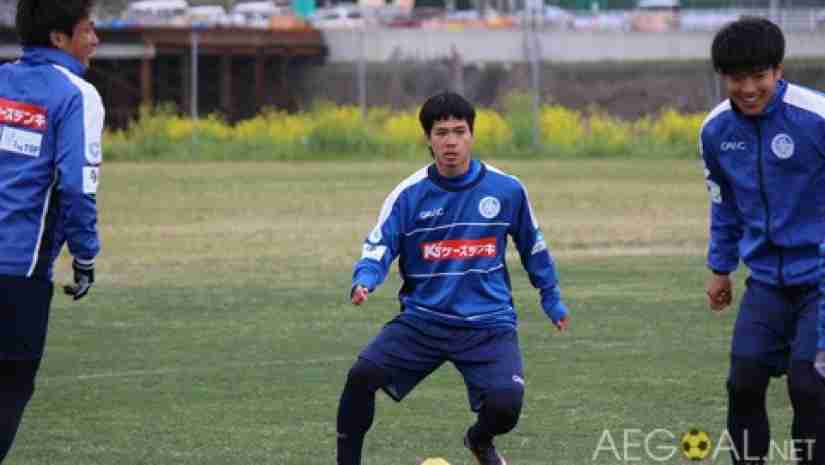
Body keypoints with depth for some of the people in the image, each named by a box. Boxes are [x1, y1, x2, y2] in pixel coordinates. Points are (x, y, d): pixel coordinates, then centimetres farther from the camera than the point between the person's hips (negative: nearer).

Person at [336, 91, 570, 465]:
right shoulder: (409, 194, -3)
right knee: (361, 375, -22)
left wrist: (552, 299, 23)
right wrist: (364, 281, -29)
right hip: (423, 319, 0)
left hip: (488, 325, 0)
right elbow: (378, 246, -7)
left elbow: (533, 246, 15)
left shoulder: (507, 190, -1)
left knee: (505, 406, -20)